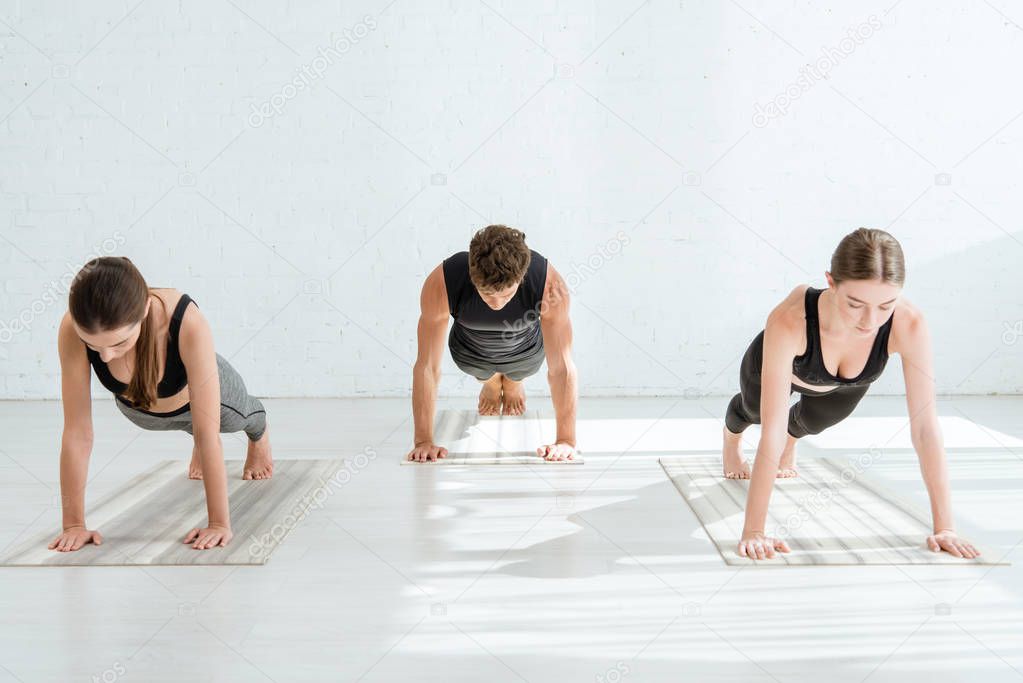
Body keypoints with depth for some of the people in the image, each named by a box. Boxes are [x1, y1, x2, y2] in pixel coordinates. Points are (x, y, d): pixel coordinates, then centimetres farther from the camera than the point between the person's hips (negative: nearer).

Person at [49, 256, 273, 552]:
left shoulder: (188, 325, -47)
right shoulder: (73, 329, -40)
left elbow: (207, 433, -42)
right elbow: (77, 433, -33)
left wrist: (219, 524, -38)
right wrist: (74, 524, -29)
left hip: (198, 393, -1)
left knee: (239, 419, 34)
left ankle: (259, 435, 69)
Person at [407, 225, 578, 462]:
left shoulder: (550, 286, -43)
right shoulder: (440, 285, -43)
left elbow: (561, 368, -38)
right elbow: (427, 366, -36)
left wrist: (566, 440, -40)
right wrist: (423, 441, -36)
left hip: (525, 350, 0)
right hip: (471, 350, 0)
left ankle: (513, 382, 46)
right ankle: (490, 382, 47)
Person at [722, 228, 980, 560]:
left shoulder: (909, 324, -44)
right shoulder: (788, 321, -50)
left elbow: (925, 427, -39)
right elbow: (771, 433, -49)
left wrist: (944, 526, -38)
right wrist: (753, 530, -48)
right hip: (781, 365, -1)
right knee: (753, 410, 30)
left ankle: (792, 438, 66)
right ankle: (731, 435, 67)